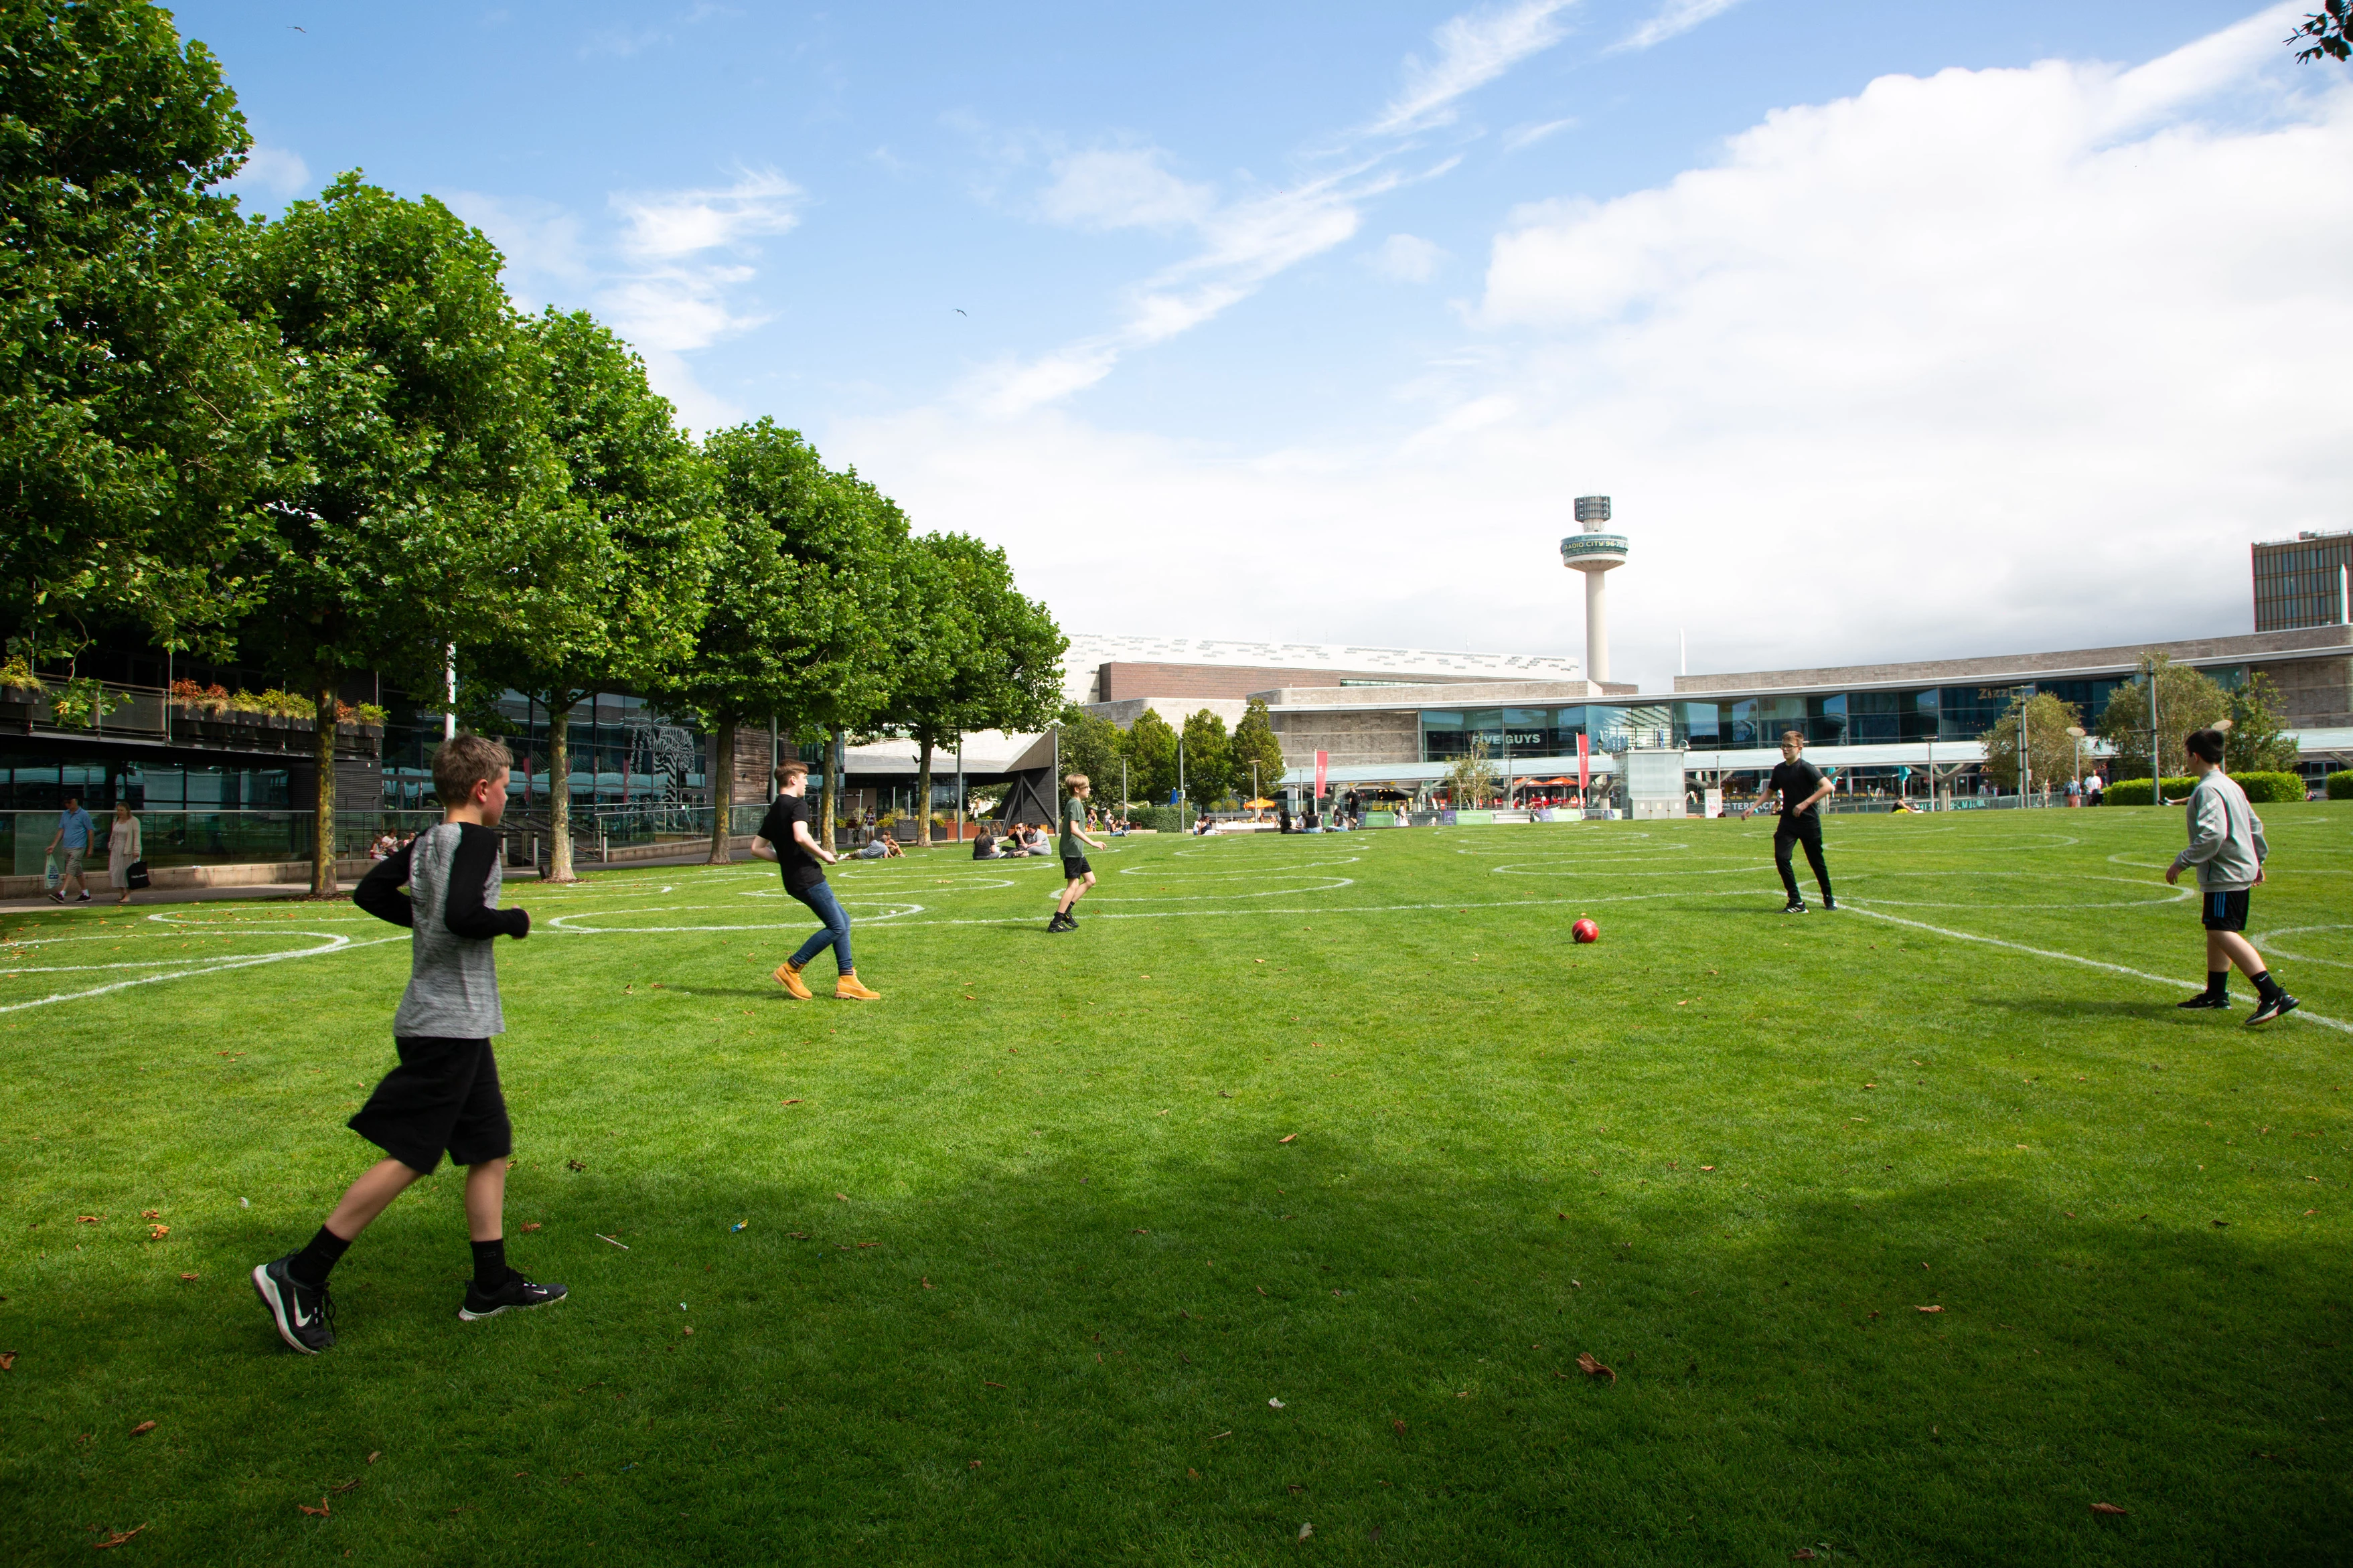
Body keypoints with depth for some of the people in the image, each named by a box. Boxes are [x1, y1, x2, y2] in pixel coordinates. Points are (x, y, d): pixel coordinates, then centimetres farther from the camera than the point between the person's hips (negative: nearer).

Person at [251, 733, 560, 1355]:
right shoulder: (477, 841, -14)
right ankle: (300, 1276, 0)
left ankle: (492, 1285, 18)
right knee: (407, 1158, -6)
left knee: (491, 1146, 13)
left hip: (448, 1023, 10)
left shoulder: (427, 842, 12)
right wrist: (514, 921, -10)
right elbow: (463, 915, -27)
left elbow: (370, 892, 18)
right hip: (452, 1023, -10)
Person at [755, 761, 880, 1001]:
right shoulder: (797, 804, -10)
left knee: (843, 921, 12)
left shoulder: (773, 812, 17)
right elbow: (800, 836, -27)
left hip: (795, 879, 10)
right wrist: (823, 854, -13)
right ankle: (791, 969, -3)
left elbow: (757, 848, 19)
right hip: (808, 877, -10)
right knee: (837, 927, -6)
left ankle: (847, 980, 7)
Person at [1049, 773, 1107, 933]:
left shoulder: (1071, 803, 15)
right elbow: (1074, 829, -24)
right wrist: (1092, 843, -24)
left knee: (1090, 880, 12)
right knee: (1074, 884, -10)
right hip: (1072, 851, -10)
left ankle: (1066, 910, 11)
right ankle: (1056, 923, -9)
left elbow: (1063, 825, 21)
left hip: (1077, 852, 10)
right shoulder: (1075, 804, -15)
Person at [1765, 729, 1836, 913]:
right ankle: (1796, 903, -7)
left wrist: (1805, 804, -26)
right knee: (1781, 857, -13)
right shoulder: (1779, 769, 5)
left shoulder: (1805, 768, -13)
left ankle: (1829, 899, 30)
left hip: (1809, 822, -4)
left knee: (1816, 861, 7)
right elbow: (1769, 792, 20)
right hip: (1788, 821, 4)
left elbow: (1827, 787, -23)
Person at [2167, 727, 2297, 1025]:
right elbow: (2255, 825, 24)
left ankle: (2273, 996, -25)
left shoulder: (2208, 790, -17)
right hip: (2241, 871, 11)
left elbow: (2212, 835, -27)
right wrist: (2258, 858, 35)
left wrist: (2182, 862, -21)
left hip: (2224, 875, -11)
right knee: (2216, 930, 18)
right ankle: (2216, 993, 26)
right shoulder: (2231, 785, 16)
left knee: (2223, 933, -17)